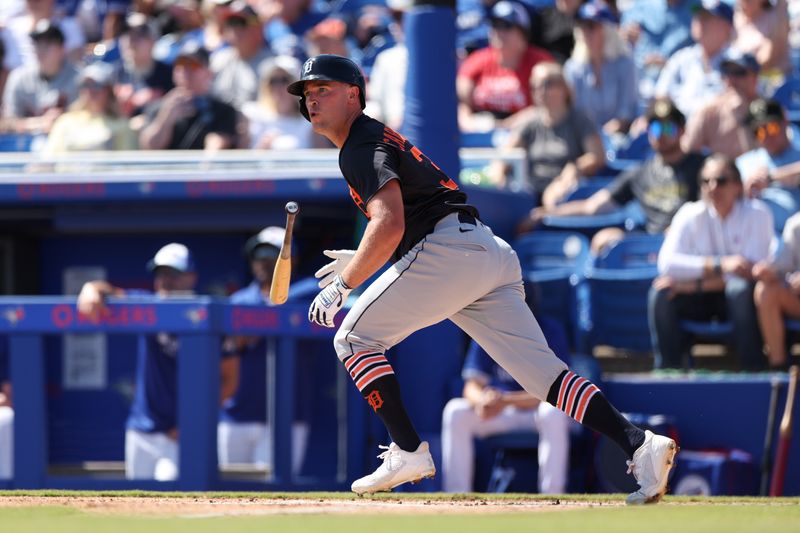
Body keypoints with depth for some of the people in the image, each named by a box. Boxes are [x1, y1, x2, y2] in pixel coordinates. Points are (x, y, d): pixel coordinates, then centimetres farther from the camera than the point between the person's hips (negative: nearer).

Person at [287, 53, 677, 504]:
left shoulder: (362, 146, -2)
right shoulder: (378, 138, 29)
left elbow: (390, 226, -17)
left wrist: (342, 285, -13)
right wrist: (361, 262, 30)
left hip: (448, 250, -9)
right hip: (493, 252, 9)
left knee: (355, 338, 3)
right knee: (540, 368, -2)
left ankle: (408, 452, -5)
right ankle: (638, 443, -18)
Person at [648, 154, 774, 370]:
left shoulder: (758, 215, -13)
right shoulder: (691, 214, -6)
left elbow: (750, 271, -21)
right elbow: (667, 262, -20)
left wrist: (694, 284, -25)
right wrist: (719, 265, -31)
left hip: (738, 297, -2)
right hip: (702, 302, 2)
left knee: (742, 288, -36)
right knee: (661, 292, -25)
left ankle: (752, 369, -29)